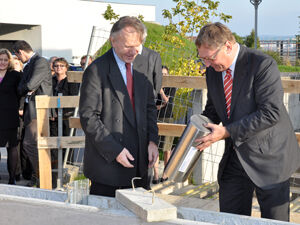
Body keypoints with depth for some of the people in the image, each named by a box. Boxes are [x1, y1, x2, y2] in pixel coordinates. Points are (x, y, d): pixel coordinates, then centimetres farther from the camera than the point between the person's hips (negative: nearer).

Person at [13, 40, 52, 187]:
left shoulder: (40, 62, -10)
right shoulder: (28, 66, 20)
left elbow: (30, 85, -20)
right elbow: (20, 88, 14)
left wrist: (25, 88, 0)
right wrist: (27, 90, -6)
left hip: (38, 109, -10)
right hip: (30, 109, 10)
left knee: (29, 143, -13)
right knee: (32, 144, 12)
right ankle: (37, 177, 19)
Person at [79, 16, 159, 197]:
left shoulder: (141, 67, 9)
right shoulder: (97, 71, -11)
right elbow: (88, 118, -14)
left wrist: (152, 141, 1)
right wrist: (114, 150, -17)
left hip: (139, 162, 6)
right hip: (107, 162, -6)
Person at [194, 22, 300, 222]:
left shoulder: (263, 64, -18)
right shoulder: (213, 70, 4)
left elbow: (271, 112, -24)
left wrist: (227, 131, -25)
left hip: (268, 157, -6)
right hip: (234, 158, 6)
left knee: (274, 220, 5)